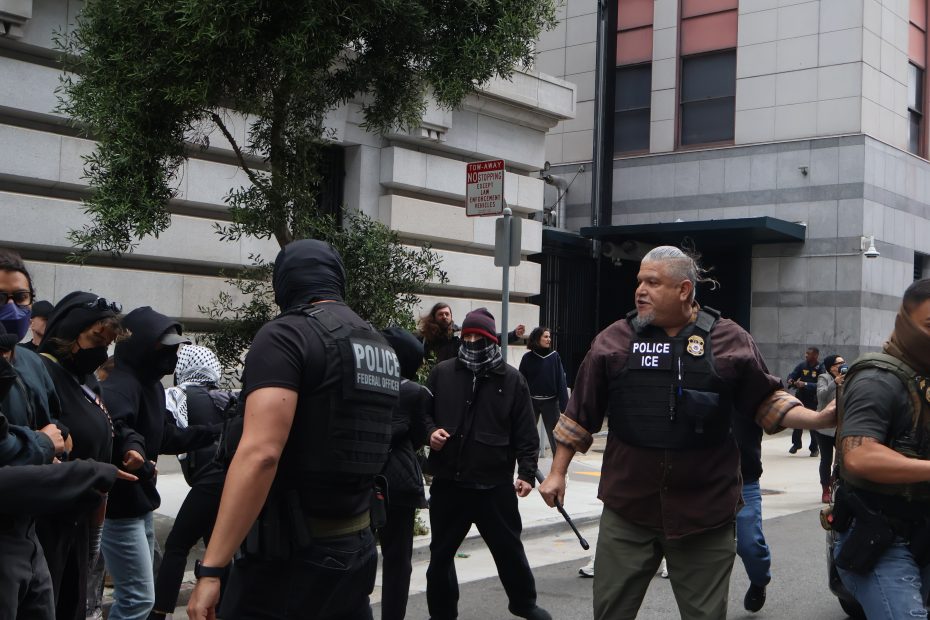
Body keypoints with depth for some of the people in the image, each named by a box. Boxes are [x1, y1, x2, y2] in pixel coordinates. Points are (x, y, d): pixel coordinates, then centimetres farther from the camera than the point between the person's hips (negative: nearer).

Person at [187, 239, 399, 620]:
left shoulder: (285, 336, -13)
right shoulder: (382, 349, 10)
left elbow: (260, 454, -24)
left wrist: (211, 569, -24)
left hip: (291, 554, -7)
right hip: (358, 549, 8)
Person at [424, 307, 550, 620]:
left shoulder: (512, 380, 0)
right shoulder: (442, 372, 4)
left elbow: (525, 434, 0)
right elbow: (422, 411, 13)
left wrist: (527, 472, -7)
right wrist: (430, 430, -8)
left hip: (495, 484, -1)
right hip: (448, 482, 2)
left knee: (509, 548, 14)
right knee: (441, 553, 11)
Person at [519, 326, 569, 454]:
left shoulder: (554, 357, -2)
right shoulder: (528, 357, -2)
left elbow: (561, 381, -4)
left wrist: (564, 405, -9)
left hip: (550, 402, -1)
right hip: (531, 401, 1)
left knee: (554, 436, 4)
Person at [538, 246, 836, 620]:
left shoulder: (730, 340, 0)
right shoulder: (614, 340, 2)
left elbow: (766, 403, 8)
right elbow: (582, 414, 8)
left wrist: (820, 419, -6)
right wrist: (557, 473, 9)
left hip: (704, 511, -1)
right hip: (627, 507, 1)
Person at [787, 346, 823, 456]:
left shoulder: (820, 369, -11)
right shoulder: (802, 365, 1)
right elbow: (793, 374, 3)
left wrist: (805, 384, -30)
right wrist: (790, 380, -20)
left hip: (813, 401, -3)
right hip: (800, 397, 4)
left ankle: (814, 448, 17)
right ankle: (796, 444, 26)